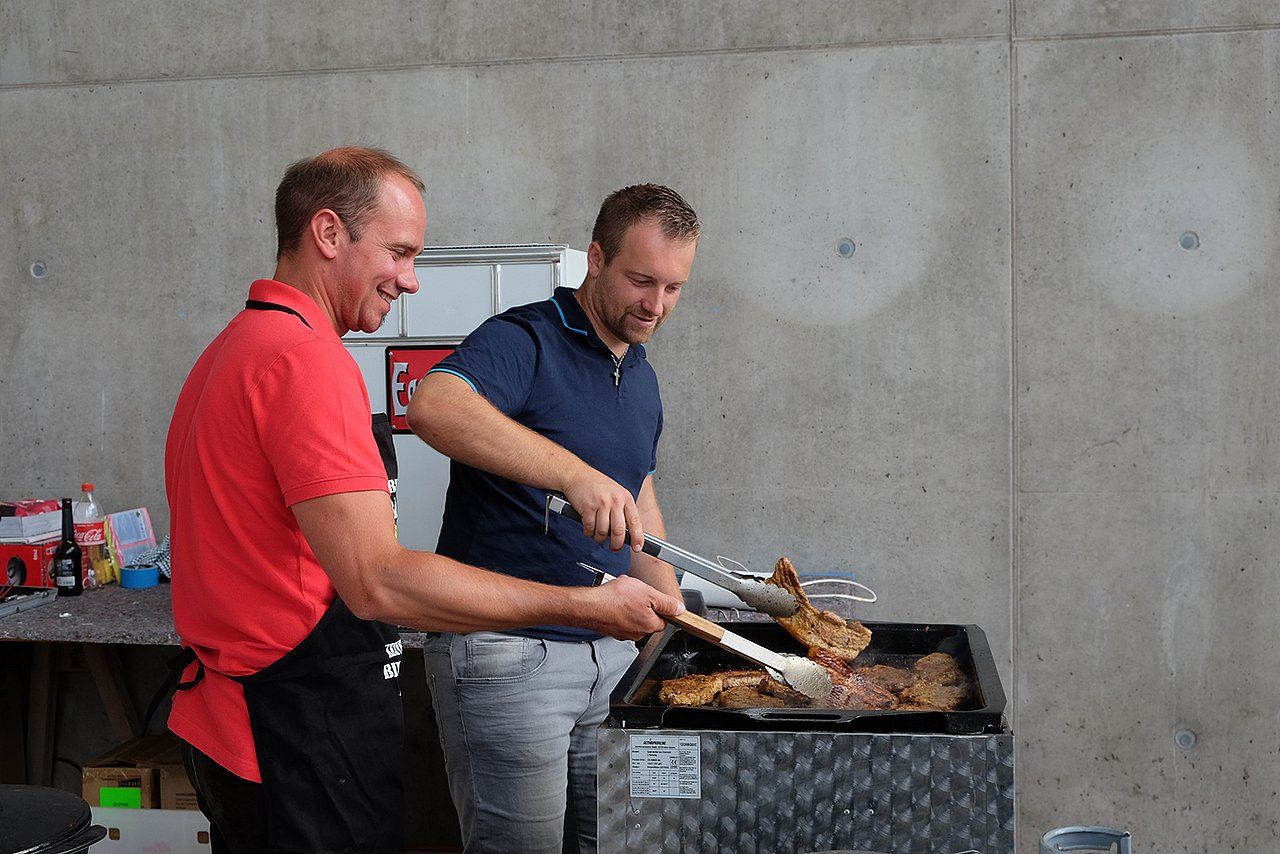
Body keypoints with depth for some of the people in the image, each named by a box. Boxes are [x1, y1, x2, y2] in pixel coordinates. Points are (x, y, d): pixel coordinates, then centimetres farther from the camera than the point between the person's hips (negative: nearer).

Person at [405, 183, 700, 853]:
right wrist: (577, 475, -41)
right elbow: (434, 406, -34)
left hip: (611, 652, 8)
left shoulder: (641, 377, 14)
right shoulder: (524, 341, -12)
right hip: (507, 654, -8)